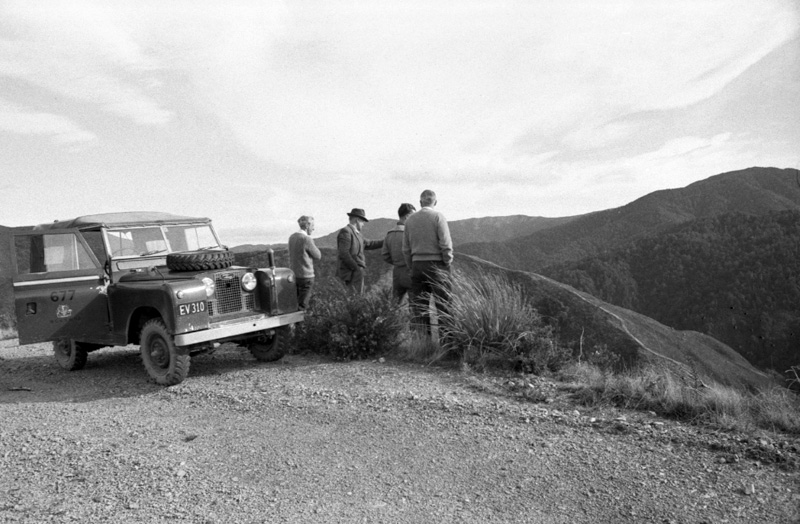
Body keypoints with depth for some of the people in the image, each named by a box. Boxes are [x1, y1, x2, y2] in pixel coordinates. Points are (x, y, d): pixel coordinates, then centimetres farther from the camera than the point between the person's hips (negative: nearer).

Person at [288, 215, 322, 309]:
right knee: (302, 305, -1)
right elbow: (318, 256, -8)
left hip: (294, 274, 8)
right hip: (306, 276, -8)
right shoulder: (307, 239, -18)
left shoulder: (292, 237, 6)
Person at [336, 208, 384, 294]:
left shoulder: (355, 233, 19)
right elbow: (344, 253, -18)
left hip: (357, 272, 10)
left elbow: (368, 244, 26)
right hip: (352, 273, -10)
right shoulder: (345, 231, -10)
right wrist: (356, 268, -16)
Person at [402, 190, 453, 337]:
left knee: (419, 304, 8)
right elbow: (446, 243, -12)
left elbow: (406, 248, 9)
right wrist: (448, 261, 0)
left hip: (417, 264, 4)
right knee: (442, 304, 0)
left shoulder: (410, 219, 8)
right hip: (437, 264, -4)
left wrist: (412, 267, 15)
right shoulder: (438, 216, -5)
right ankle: (444, 336, -3)